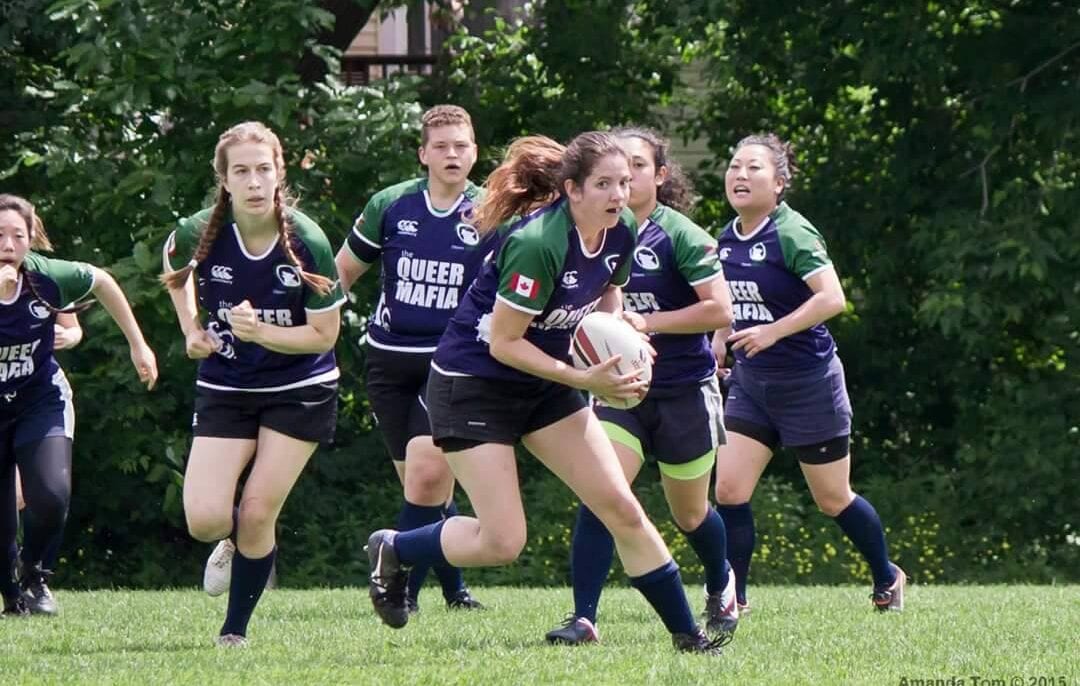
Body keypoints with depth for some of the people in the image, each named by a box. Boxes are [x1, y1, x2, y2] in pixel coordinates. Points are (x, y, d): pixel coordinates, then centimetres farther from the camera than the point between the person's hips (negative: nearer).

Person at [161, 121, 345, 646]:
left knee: (257, 515, -6)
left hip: (299, 392, -2)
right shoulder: (199, 235, -14)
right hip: (225, 390, 2)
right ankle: (235, 541, 28)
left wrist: (260, 332, -27)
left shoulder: (306, 242, -20)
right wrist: (191, 330, 2)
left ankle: (235, 631, 14)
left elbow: (324, 334, -13)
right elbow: (174, 271, 12)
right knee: (204, 520, -10)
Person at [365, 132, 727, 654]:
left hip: (544, 385, 7)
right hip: (473, 382, -7)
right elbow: (503, 343, -24)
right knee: (502, 543, -10)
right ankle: (391, 550, 16)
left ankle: (687, 635, 9)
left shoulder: (621, 231, -6)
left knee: (622, 512, 0)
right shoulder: (537, 243, -30)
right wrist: (586, 380, -25)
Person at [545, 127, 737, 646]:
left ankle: (721, 586, 45)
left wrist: (647, 322, -20)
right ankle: (584, 618, -19)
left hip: (684, 391, -3)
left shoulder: (679, 235, -13)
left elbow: (720, 310, -18)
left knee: (689, 513, 14)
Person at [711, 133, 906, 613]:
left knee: (833, 500, 8)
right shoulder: (727, 239, 5)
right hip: (750, 383, 6)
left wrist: (773, 331, -28)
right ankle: (732, 600, -1)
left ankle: (887, 578, 31)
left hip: (808, 385, -6)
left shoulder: (791, 233, -18)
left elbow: (832, 298, -26)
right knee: (729, 489, -8)